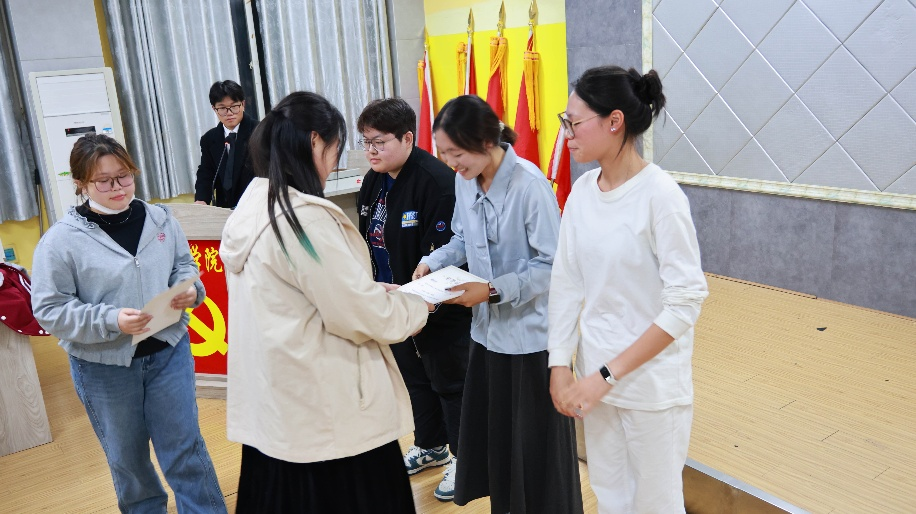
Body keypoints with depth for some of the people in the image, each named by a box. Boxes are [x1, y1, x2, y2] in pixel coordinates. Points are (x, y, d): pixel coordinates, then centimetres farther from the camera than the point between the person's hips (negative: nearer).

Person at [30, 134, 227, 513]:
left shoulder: (160, 219, -3)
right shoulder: (61, 239, -13)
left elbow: (184, 265, 10)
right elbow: (50, 309, -11)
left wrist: (189, 290, -13)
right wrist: (111, 321, -25)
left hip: (169, 352, 1)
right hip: (103, 366, -1)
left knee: (184, 447, 8)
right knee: (127, 457, 19)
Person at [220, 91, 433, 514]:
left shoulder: (252, 207, 5)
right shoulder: (306, 217, -22)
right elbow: (359, 315, -18)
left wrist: (375, 291, 13)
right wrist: (418, 306, -1)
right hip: (325, 412, -8)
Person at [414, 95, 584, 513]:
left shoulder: (530, 185, -22)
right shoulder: (464, 180, 0)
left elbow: (552, 264, -19)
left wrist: (493, 290, -24)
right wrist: (432, 262, -5)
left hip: (530, 333, -7)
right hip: (488, 327, 7)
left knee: (535, 439, 6)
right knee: (492, 430, 17)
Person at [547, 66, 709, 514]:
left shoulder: (659, 194, -18)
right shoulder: (583, 190, -1)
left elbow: (685, 303, -19)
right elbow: (566, 283, 2)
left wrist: (608, 375, -18)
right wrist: (560, 366, -5)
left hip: (652, 382, -5)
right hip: (597, 377, 5)